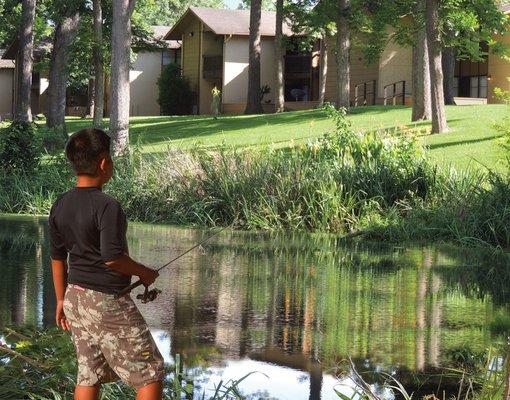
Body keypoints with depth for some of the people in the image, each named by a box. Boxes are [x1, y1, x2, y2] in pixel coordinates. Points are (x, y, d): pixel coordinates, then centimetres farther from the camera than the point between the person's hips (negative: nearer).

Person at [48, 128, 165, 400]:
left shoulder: (60, 206, 4)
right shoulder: (106, 206, -19)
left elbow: (57, 258, 11)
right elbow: (113, 258, -24)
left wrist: (61, 299, 20)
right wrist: (145, 273, -7)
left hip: (76, 296, 8)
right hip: (107, 301, -8)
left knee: (89, 376, 14)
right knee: (150, 375, 1)